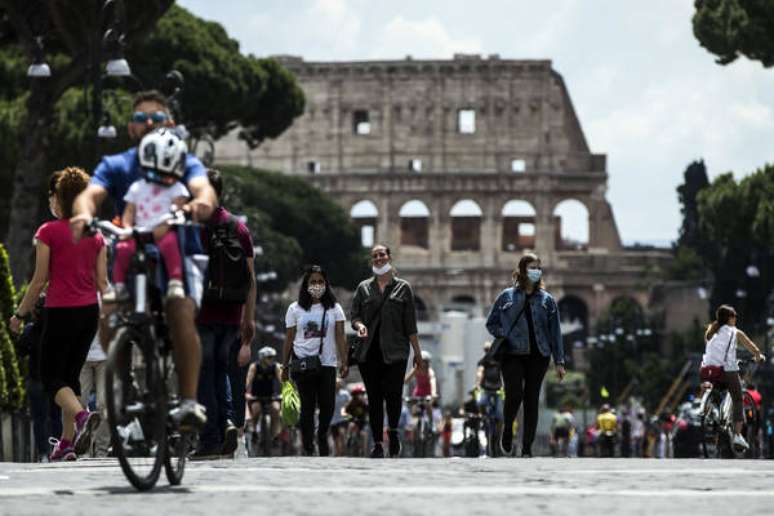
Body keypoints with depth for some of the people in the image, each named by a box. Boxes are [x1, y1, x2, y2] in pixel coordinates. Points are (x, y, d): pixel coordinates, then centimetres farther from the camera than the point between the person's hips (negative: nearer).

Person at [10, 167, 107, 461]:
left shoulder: (48, 232, -8)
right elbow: (102, 282, 6)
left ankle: (82, 416, -26)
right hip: (89, 312, 5)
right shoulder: (95, 235, 7)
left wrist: (20, 314, 2)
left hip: (61, 312, -5)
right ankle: (67, 444, 14)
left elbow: (40, 280, -8)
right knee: (71, 376, 15)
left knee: (51, 377, 3)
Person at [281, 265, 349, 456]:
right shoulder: (295, 309, 7)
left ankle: (322, 436, 23)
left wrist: (344, 363, -5)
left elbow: (340, 337, 4)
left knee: (327, 405, -3)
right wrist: (285, 365, 5)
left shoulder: (334, 308, 9)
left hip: (327, 363, 1)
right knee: (307, 406, -2)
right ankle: (308, 446, 6)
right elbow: (289, 339, 8)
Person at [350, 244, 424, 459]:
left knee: (393, 394, -12)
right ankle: (377, 443, 8)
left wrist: (417, 352, 4)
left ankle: (393, 430, 14)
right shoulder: (364, 288, 11)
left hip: (394, 351, -2)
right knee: (374, 398, 2)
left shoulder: (402, 287, 6)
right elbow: (354, 314, 10)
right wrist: (360, 325, -14)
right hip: (369, 351, 2)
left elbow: (410, 323, 6)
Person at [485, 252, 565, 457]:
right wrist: (505, 336, -4)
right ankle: (507, 431, 11)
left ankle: (527, 448, 4)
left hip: (538, 356, 2)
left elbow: (555, 332, 9)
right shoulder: (507, 297, 7)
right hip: (513, 355, -2)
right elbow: (491, 323, 14)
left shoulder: (546, 300, 10)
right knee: (514, 395, -18)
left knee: (532, 400, -1)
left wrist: (559, 361, 4)